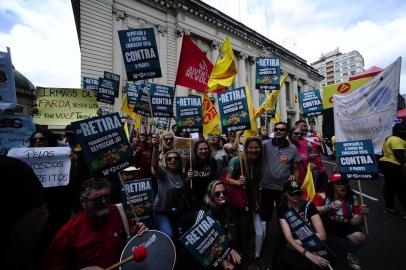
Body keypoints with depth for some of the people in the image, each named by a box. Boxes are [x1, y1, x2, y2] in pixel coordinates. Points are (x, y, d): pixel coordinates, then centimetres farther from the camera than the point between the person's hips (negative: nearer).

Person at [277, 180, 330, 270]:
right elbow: (289, 238, -17)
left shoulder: (308, 205, -8)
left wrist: (299, 242, -12)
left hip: (310, 247, 0)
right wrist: (308, 254, -31)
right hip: (291, 250, 0)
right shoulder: (282, 209, -10)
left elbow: (322, 234, -9)